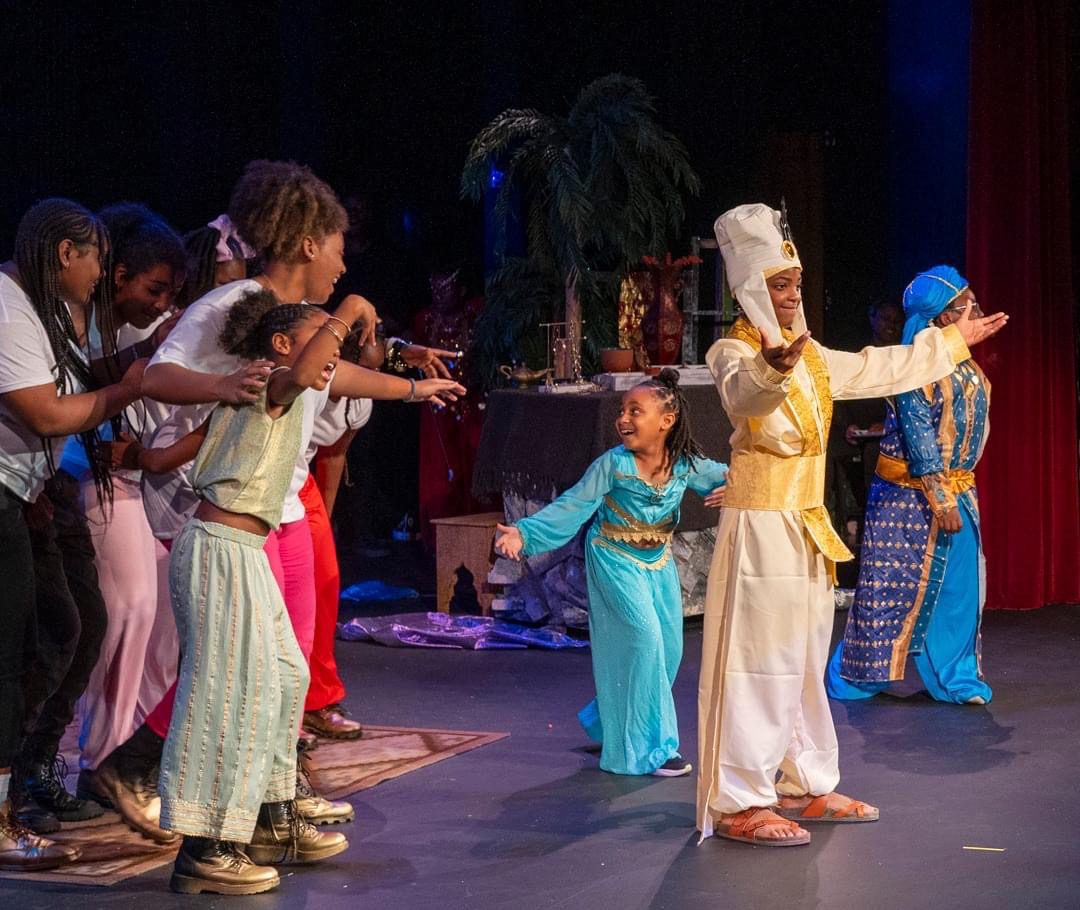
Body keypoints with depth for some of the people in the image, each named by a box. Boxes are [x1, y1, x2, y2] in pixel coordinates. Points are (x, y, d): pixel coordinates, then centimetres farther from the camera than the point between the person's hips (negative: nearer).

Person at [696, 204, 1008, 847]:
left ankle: (802, 786, 24)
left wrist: (953, 340, 37)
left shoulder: (810, 357, 15)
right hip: (760, 523, -9)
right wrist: (774, 368, -59)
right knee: (758, 660, -11)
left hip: (806, 525, 9)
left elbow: (880, 370, 29)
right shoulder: (734, 353, -11)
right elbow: (744, 394, -36)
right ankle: (736, 805, -9)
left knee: (803, 660, 14)